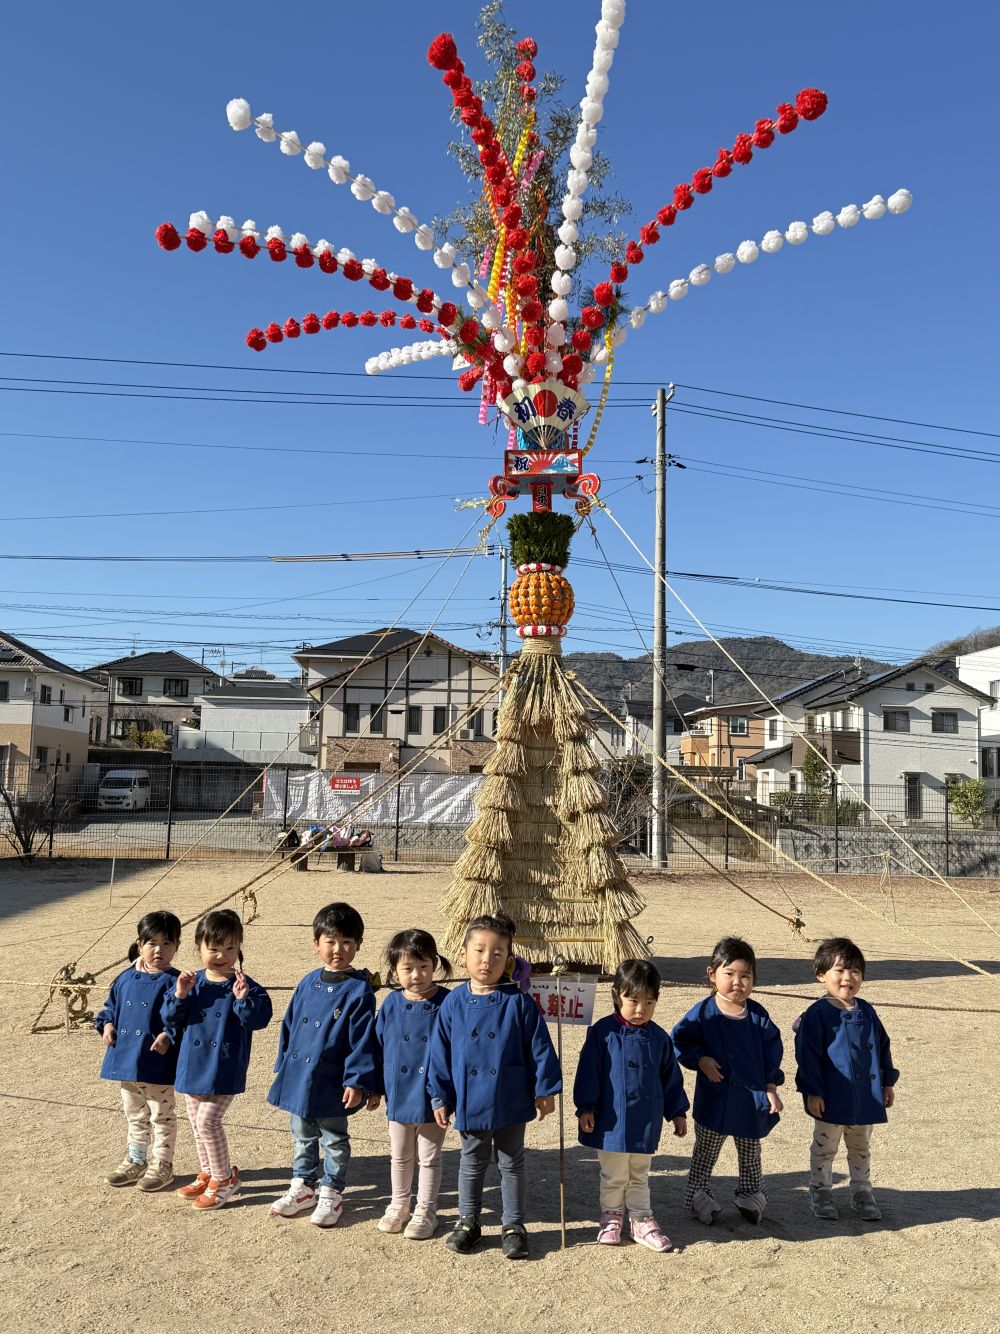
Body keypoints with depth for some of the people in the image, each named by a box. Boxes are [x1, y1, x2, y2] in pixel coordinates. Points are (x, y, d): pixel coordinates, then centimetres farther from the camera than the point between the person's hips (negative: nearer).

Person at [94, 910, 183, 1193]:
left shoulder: (173, 982, -15)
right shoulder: (126, 978, 3)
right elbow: (111, 1005, 15)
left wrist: (168, 1036, -32)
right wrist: (107, 1025, -2)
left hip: (158, 1064, -6)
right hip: (126, 1060, 6)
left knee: (161, 1116, 10)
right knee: (134, 1115, 22)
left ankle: (162, 1164, 24)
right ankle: (135, 1160, 38)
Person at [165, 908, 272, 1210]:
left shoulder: (245, 986, -12)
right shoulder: (192, 982, 0)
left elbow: (259, 1019, -21)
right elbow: (172, 1017, 0)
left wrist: (243, 999, -35)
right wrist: (179, 996, -17)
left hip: (225, 1069, -6)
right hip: (193, 1065, 6)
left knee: (208, 1120, -9)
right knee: (196, 1121, 16)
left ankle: (225, 1179, 11)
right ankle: (207, 1174, 36)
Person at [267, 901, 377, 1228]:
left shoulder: (359, 989, -15)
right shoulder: (308, 983, 1)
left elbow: (362, 1040, -16)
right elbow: (289, 1025, 11)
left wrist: (357, 1081, -19)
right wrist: (283, 1065, 12)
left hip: (331, 1083, -5)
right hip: (297, 1078, 6)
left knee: (334, 1140, 13)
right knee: (303, 1137, 21)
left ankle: (331, 1194, 29)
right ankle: (303, 1187, 39)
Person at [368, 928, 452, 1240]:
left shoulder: (447, 1003, -16)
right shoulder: (391, 1004, -7)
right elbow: (379, 1048, 3)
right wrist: (374, 1088, 6)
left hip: (433, 1097, -3)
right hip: (398, 1094, 3)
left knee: (429, 1158, 14)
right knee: (399, 1157, 21)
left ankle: (425, 1212, 30)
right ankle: (398, 1206, 39)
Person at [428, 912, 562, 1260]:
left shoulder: (519, 1003, -12)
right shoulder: (453, 1003, -7)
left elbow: (540, 1049, -6)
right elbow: (441, 1054, 0)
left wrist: (544, 1090, -5)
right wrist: (440, 1097, 0)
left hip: (511, 1102, -1)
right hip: (469, 1102, 2)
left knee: (512, 1164, 15)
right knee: (472, 1164, 19)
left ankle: (513, 1225, 30)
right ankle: (467, 1221, 35)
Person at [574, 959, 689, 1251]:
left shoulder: (658, 1037, 0)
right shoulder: (602, 1032, -11)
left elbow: (670, 1076, 10)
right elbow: (588, 1071, -9)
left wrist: (677, 1112, 12)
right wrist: (585, 1107, -10)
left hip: (646, 1121, 3)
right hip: (611, 1120, -3)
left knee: (639, 1176, 16)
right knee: (614, 1177, 11)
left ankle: (641, 1220, 30)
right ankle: (612, 1216, 31)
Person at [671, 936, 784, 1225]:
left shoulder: (758, 1015, -5)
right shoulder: (703, 1012, -13)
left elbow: (772, 1052, 3)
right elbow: (678, 1041, -6)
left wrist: (771, 1089, 0)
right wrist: (700, 1060, -18)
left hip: (753, 1097, 3)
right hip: (715, 1097, -3)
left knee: (750, 1154, 21)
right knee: (705, 1153, 11)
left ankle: (751, 1195, 39)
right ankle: (697, 1194, 26)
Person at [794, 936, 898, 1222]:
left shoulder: (866, 1012, 2)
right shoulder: (817, 1014, -16)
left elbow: (882, 1047, 12)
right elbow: (807, 1054, -16)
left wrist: (888, 1083, 12)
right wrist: (812, 1092, -17)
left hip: (865, 1096, 5)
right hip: (831, 1098, -5)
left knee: (860, 1148, 20)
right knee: (825, 1148, 11)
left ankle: (862, 1193, 35)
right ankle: (820, 1192, 27)